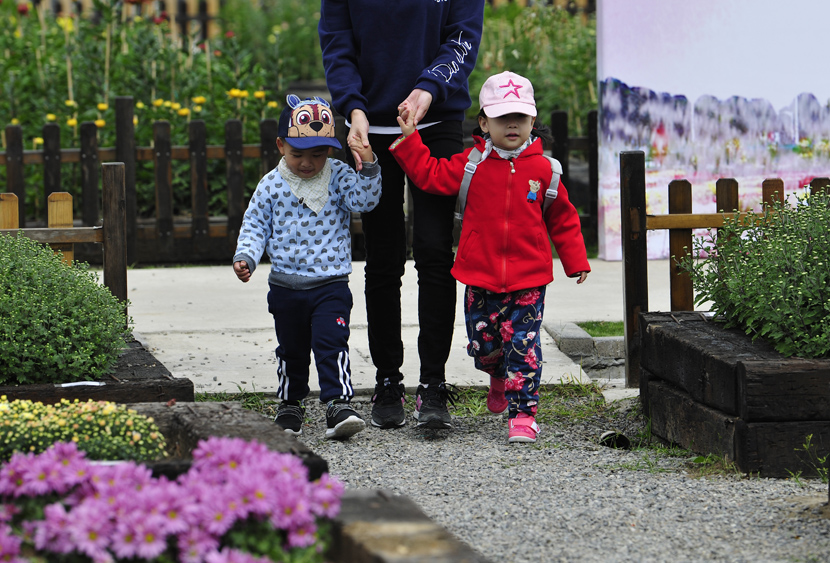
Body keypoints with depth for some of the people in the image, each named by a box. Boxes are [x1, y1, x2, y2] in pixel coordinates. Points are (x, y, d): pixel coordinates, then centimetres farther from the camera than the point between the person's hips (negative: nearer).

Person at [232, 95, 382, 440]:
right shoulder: (272, 185, -2)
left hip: (331, 285, -2)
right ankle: (290, 405, 33)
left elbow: (364, 199, -15)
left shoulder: (338, 176, -4)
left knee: (331, 343, -16)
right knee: (291, 350, 16)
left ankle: (338, 405, -18)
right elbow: (254, 226, 4)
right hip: (286, 287, 2)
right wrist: (245, 257, -11)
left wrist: (368, 168, -30)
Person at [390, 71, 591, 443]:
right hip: (480, 278, 1)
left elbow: (562, 219, 10)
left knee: (523, 347, -6)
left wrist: (575, 261, 11)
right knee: (483, 346, 8)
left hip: (528, 280, -1)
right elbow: (431, 176, 0)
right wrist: (409, 140, -6)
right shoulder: (472, 164, 1)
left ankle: (522, 414, -1)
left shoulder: (543, 169, 1)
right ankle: (500, 378, 41)